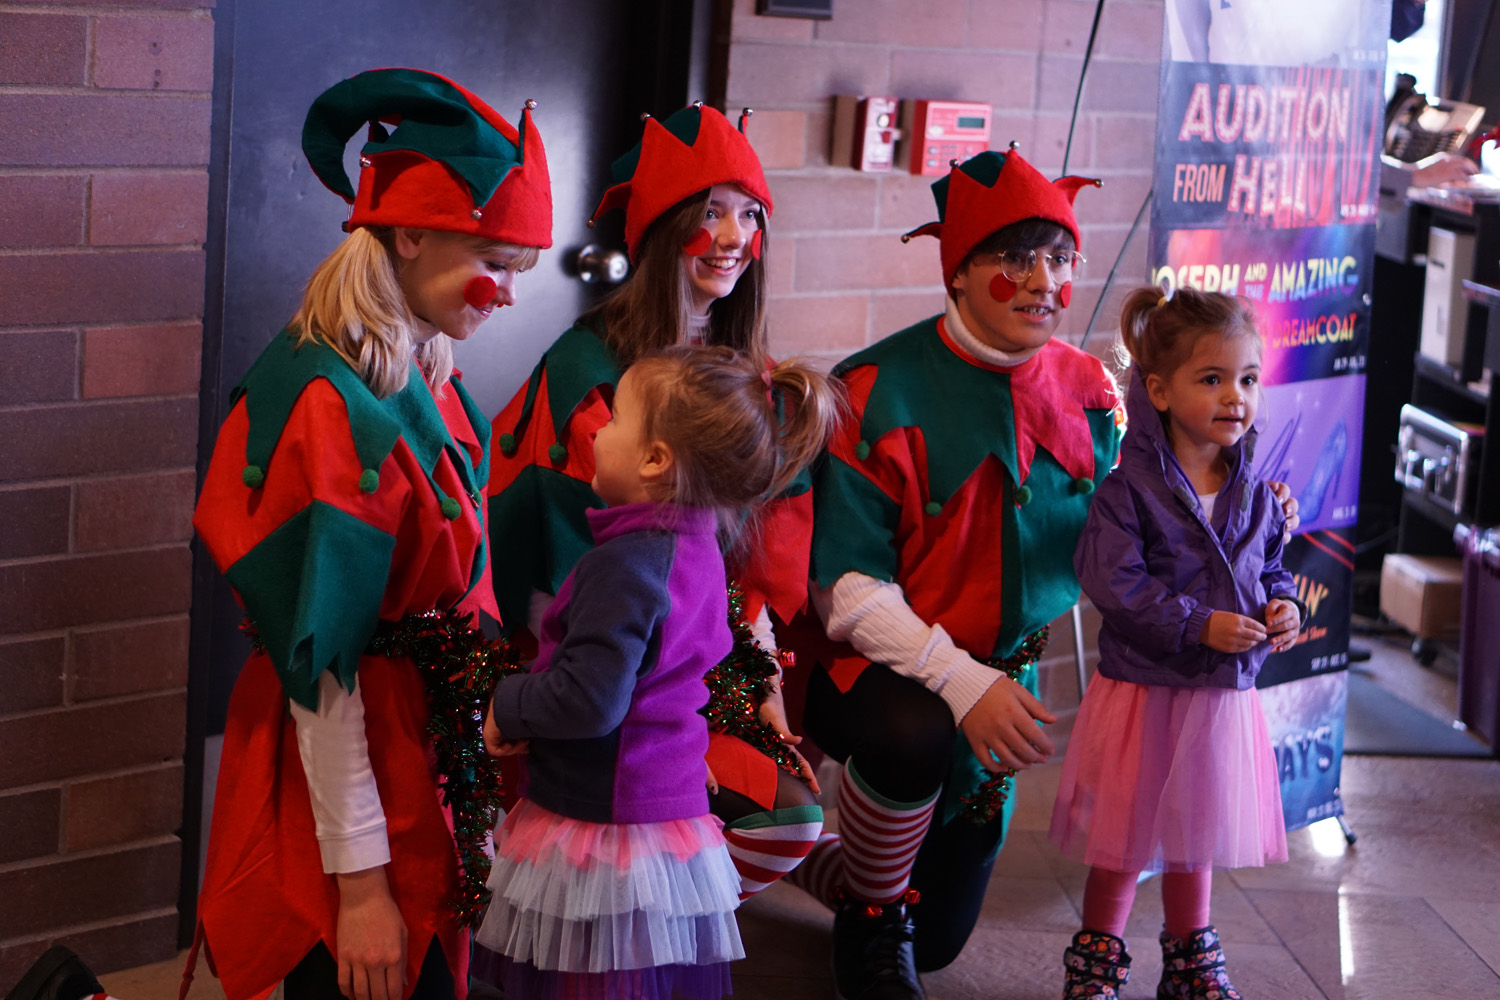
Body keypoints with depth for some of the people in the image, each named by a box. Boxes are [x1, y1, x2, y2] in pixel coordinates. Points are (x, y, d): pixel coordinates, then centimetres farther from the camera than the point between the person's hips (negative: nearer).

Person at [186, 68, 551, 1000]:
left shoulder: (427, 380, 6)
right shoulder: (334, 406, -21)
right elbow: (322, 661, -22)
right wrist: (359, 879, -20)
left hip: (432, 749, 9)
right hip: (347, 767, -9)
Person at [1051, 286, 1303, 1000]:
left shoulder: (1256, 497, 3)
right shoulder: (1130, 491, -15)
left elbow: (1272, 569, 15)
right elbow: (1113, 584, -21)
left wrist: (1284, 606, -7)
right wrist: (1200, 625, -24)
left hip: (1224, 695, 5)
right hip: (1141, 690, -5)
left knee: (1194, 835, 20)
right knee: (1121, 838, 6)